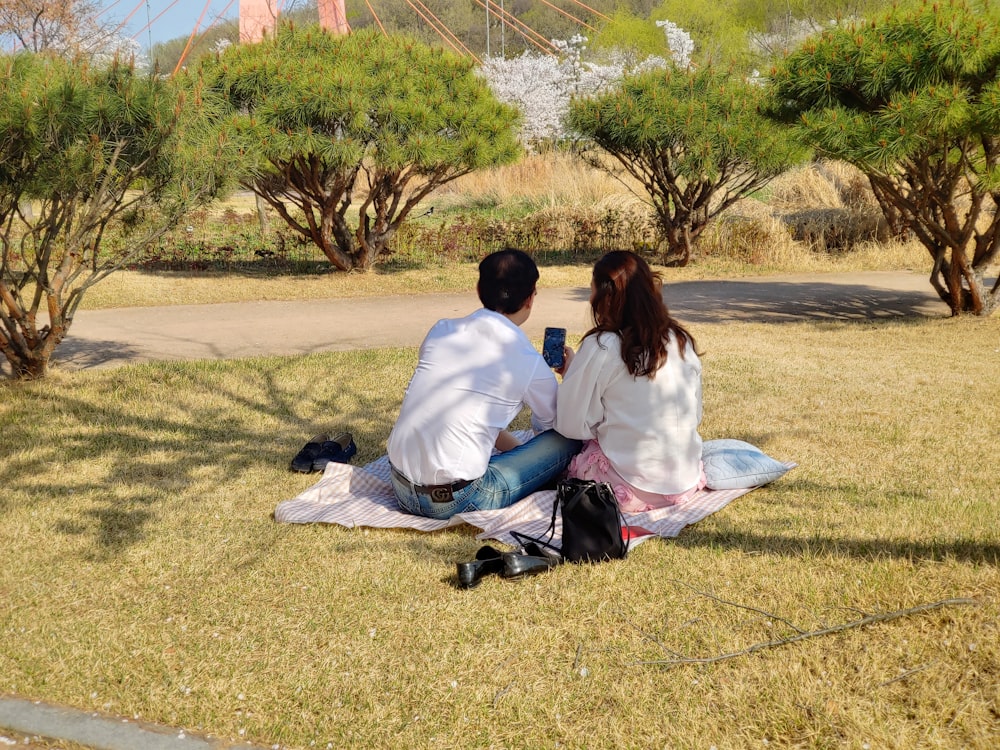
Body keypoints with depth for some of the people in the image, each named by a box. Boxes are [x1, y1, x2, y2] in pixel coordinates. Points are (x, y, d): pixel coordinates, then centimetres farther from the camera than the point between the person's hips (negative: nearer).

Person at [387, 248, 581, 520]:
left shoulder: (441, 330, 7)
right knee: (569, 439, 1)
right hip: (454, 502, -6)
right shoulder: (529, 363, -6)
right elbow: (551, 424, 14)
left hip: (400, 487, 6)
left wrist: (514, 447, 27)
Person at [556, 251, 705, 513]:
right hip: (686, 484, 5)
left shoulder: (601, 346, -14)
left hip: (630, 489, -5)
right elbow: (695, 416, 10)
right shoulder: (682, 341, 2)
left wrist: (571, 372, 6)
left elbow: (573, 425, -11)